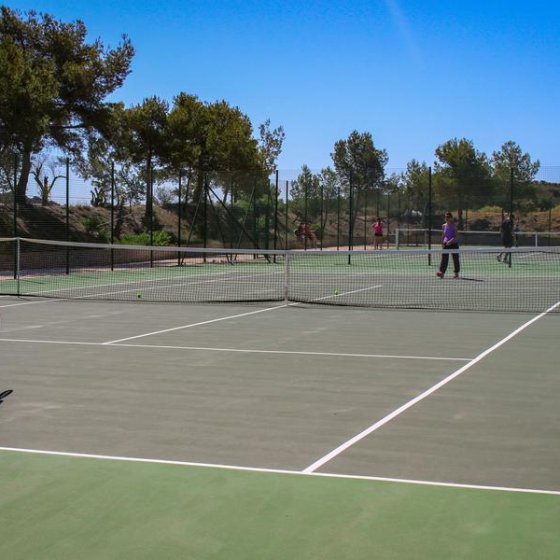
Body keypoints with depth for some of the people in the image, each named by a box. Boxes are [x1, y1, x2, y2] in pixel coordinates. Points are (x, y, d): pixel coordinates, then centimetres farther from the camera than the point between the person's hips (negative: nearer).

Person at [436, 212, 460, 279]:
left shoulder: (453, 226, -8)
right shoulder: (444, 226, 6)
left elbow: (456, 236, -14)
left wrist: (451, 241, -27)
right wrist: (442, 243, 7)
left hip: (453, 244, -4)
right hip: (446, 244, 4)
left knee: (455, 258, 4)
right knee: (444, 258, -6)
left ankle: (456, 273, 12)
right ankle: (442, 272, -11)